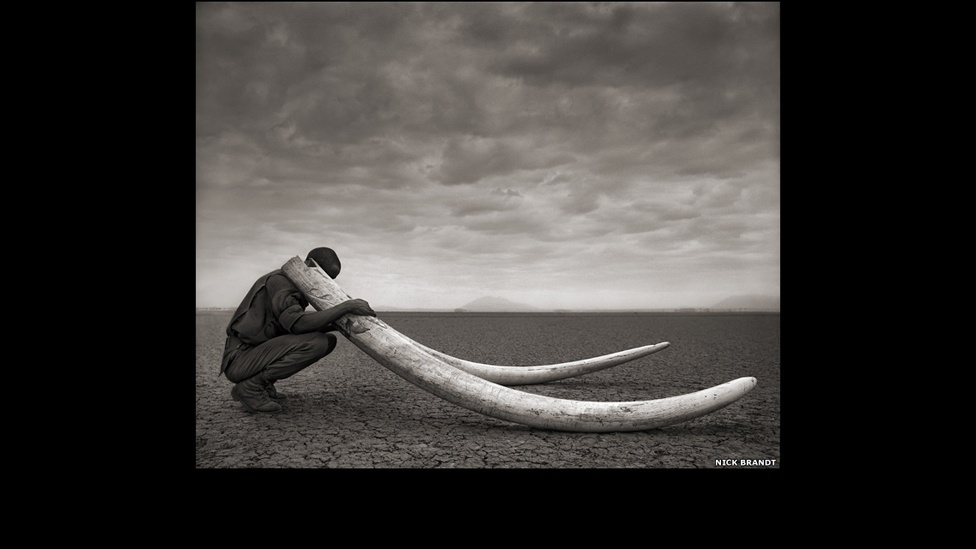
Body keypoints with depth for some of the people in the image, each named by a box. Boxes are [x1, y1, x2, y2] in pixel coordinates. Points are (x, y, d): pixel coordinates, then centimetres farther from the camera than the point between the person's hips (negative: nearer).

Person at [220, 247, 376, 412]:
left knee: (328, 340, 6)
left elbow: (300, 326, 11)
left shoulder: (298, 287, 14)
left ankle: (263, 384, 6)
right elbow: (298, 323, -31)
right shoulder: (279, 280, -15)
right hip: (240, 360, -10)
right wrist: (346, 306, -31)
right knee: (316, 342, -25)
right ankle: (250, 387, -13)